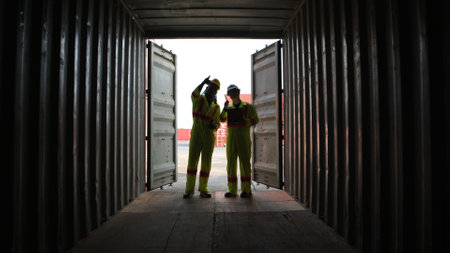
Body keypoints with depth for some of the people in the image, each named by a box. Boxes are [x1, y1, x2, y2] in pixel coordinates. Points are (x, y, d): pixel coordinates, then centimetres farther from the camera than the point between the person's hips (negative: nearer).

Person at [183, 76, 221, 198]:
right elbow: (194, 94, -21)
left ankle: (203, 189, 11)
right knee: (192, 161, -4)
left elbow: (218, 124, 15)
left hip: (209, 137, 2)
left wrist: (214, 126, -9)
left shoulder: (216, 107, 13)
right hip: (196, 135, -2)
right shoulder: (198, 99, 6)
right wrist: (203, 82, -33)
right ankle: (189, 189, 5)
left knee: (206, 163, 1)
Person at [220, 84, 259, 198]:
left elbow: (255, 120, 0)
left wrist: (243, 122, -14)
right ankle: (232, 189, 9)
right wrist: (224, 108, -7)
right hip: (231, 137, 3)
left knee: (245, 162, -3)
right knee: (231, 163, 3)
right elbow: (222, 119, 5)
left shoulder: (248, 106, 6)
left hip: (244, 137, -3)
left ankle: (246, 190, 3)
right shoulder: (228, 107, 17)